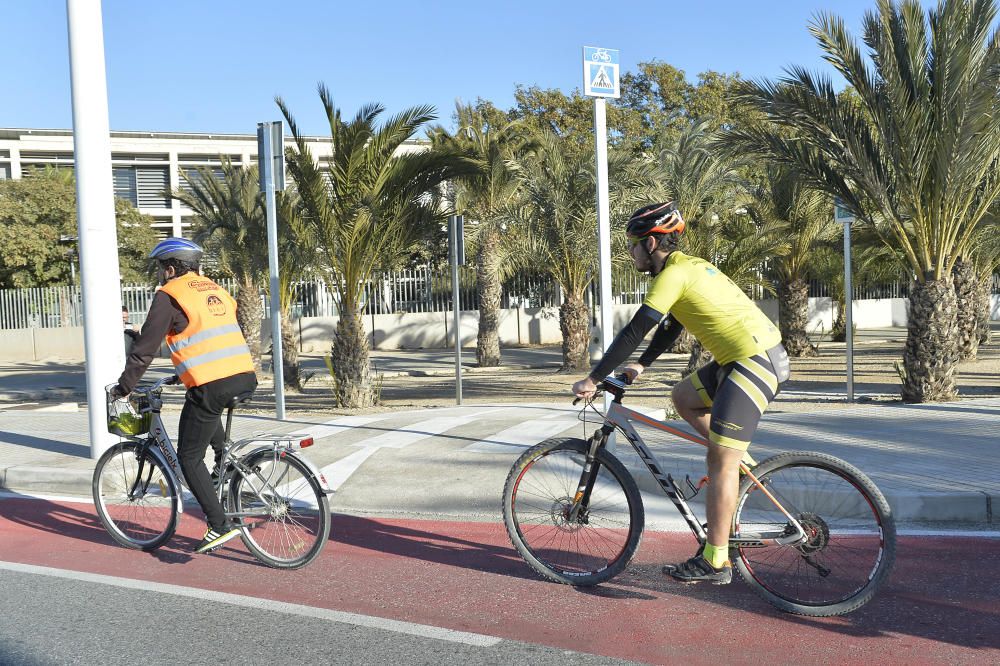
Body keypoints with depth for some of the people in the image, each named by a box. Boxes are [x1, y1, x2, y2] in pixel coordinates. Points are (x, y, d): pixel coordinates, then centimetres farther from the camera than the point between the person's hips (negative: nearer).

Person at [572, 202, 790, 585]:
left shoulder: (674, 273, -12)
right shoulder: (689, 267, 18)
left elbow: (634, 332, -14)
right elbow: (670, 328, 25)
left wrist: (593, 379, -9)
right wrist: (641, 367, 21)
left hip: (755, 362, -10)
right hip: (755, 356, 10)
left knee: (721, 463, -7)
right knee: (684, 398, 22)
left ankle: (715, 562, 0)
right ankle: (740, 463, 19)